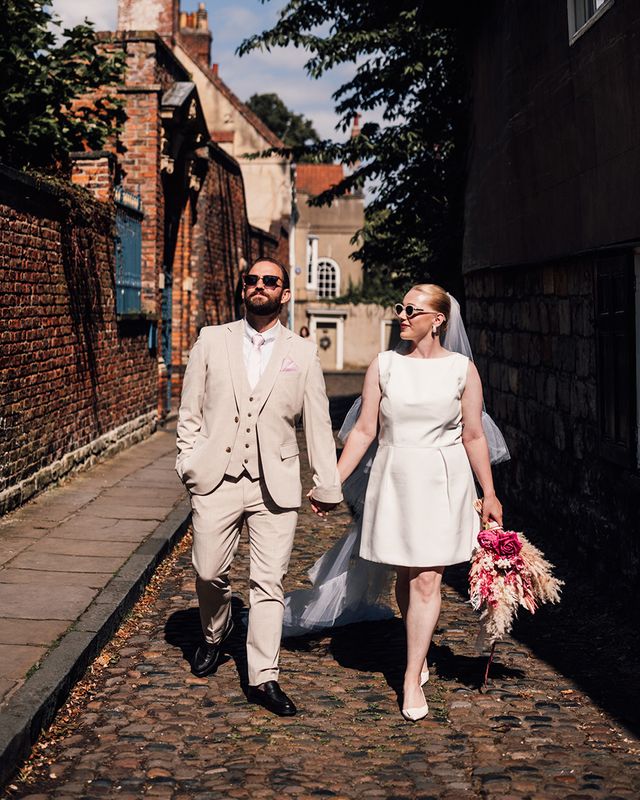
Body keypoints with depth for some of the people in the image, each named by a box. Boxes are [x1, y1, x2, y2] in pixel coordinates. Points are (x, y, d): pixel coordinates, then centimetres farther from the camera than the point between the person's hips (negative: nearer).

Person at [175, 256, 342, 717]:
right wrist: (190, 462, 0)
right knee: (209, 573, 3)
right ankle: (215, 634, 33)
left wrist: (327, 485, 6)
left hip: (276, 483, 0)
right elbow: (190, 411, 10)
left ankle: (263, 678, 7)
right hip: (217, 478, 1)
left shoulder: (303, 353, 7)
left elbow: (318, 423, 7)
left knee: (269, 582, -1)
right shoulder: (212, 340, 8)